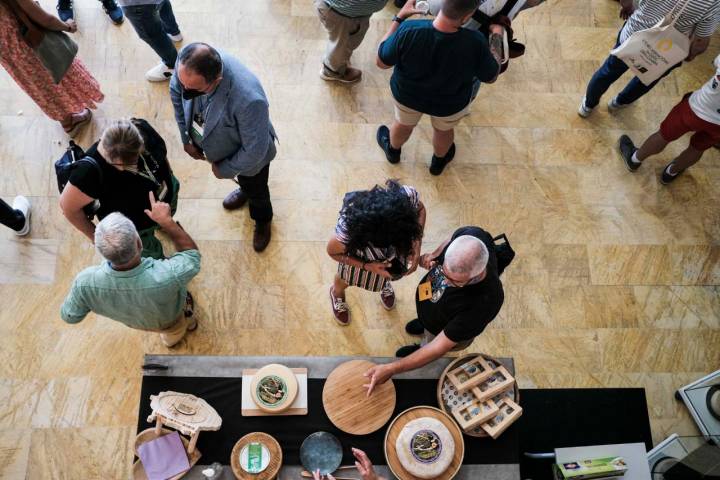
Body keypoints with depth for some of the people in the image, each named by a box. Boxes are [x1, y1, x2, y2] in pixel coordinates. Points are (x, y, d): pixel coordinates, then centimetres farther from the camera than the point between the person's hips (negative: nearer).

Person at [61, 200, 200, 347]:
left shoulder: (86, 282, -39)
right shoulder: (167, 277, -49)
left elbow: (69, 316, -17)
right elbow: (191, 254, -26)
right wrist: (166, 220, -27)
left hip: (133, 322, 3)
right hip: (169, 320, -2)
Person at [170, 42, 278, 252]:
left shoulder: (249, 100, -49)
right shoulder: (186, 63, -32)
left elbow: (255, 151, -33)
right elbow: (176, 92, -7)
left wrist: (225, 170, -16)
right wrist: (186, 138, -2)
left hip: (248, 156, -4)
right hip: (215, 143, 4)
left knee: (256, 191, 28)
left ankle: (262, 221, 61)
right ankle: (244, 189, 70)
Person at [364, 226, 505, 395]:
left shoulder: (483, 303, -49)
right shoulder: (470, 236, -36)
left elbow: (439, 347, -37)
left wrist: (391, 369, -35)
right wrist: (433, 255, -25)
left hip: (449, 331, -4)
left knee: (428, 345, 30)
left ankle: (421, 349, 64)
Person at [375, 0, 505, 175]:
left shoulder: (408, 31, -38)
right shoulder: (475, 43, -36)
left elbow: (382, 62, -18)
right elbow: (491, 76, -15)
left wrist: (399, 17, -12)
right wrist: (497, 36, -1)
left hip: (407, 95, 0)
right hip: (450, 104, 0)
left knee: (403, 123, 34)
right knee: (444, 129, 34)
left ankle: (393, 151, 64)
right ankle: (438, 161, 64)